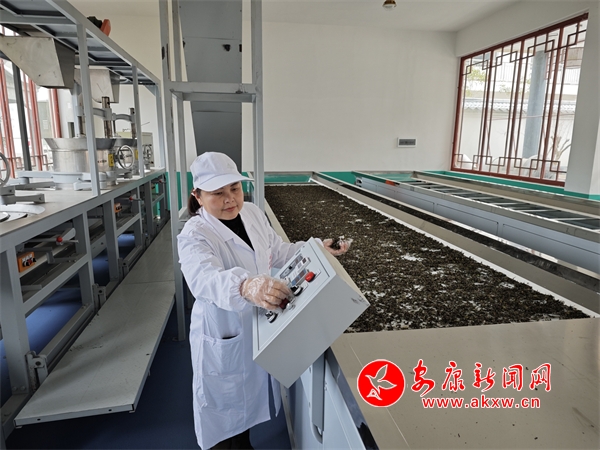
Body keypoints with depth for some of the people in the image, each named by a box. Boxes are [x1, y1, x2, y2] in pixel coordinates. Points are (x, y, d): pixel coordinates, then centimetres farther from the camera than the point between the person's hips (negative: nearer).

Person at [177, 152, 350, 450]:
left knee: (249, 397, 28)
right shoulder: (194, 235, -24)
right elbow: (205, 279, -44)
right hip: (223, 339, -6)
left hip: (259, 328, 6)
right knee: (224, 409, 15)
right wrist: (244, 286, -64)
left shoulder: (253, 214, -4)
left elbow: (279, 253, 10)